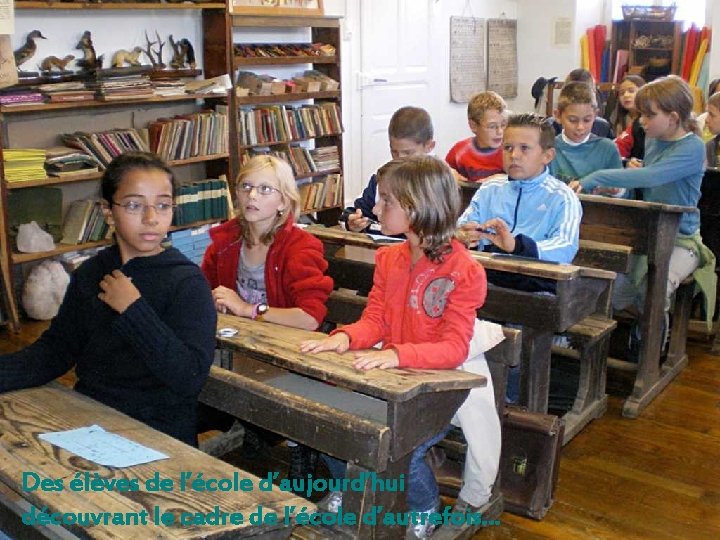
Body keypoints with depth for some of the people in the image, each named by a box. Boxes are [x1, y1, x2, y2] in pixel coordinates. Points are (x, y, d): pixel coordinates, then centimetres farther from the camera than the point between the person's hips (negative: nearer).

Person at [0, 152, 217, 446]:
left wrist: (133, 310, -20)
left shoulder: (188, 283, -11)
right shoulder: (91, 273, 7)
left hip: (159, 435, -5)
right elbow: (55, 350, 5)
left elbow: (190, 378, -19)